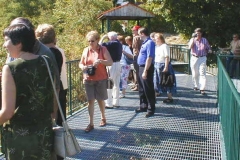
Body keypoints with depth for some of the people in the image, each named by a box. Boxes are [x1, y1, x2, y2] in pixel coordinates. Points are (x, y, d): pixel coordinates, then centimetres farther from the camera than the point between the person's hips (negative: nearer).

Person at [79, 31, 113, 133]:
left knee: (100, 100, 11)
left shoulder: (103, 49, -3)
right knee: (90, 100, 0)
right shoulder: (86, 50, 6)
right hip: (88, 79, 2)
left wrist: (100, 61, -26)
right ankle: (91, 123, 3)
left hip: (101, 79, -2)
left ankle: (103, 118, 33)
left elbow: (110, 62, -10)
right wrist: (83, 67, -10)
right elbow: (80, 63, 13)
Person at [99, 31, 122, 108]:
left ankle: (109, 103, -1)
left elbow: (101, 44, -19)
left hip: (112, 65, -9)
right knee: (116, 84, 13)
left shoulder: (112, 43, -16)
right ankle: (116, 102, 20)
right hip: (118, 64, 9)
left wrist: (103, 37, -5)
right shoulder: (119, 44, 12)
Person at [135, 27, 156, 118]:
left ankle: (151, 109, 7)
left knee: (148, 89, -2)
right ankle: (144, 106, 30)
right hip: (141, 67, 10)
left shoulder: (150, 43, -17)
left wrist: (145, 71, -26)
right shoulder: (144, 43, 13)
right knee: (141, 89, 18)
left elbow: (150, 58, -25)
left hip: (146, 68, -10)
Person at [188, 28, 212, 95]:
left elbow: (208, 48, 17)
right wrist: (193, 39, -16)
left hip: (202, 58, -1)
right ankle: (195, 86, 27)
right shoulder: (192, 39, 5)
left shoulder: (204, 40, 7)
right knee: (194, 74, 9)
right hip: (194, 58, 1)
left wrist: (209, 50, -5)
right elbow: (190, 47, -13)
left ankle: (202, 89, -15)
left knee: (202, 73, -11)